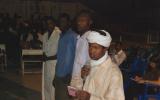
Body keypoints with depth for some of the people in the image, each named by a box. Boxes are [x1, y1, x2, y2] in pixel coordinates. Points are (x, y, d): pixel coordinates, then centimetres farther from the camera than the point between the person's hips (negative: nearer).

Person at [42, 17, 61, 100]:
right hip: (46, 62, 7)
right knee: (46, 82, 13)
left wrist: (50, 58, -11)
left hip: (54, 62, -7)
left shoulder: (58, 34, -13)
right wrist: (44, 55, 1)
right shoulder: (45, 35, 12)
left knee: (53, 83, -6)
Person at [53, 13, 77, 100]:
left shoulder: (73, 36, -11)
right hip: (58, 75, 7)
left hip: (67, 76, -7)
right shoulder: (61, 36, 13)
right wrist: (56, 76, 13)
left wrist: (70, 75, -16)